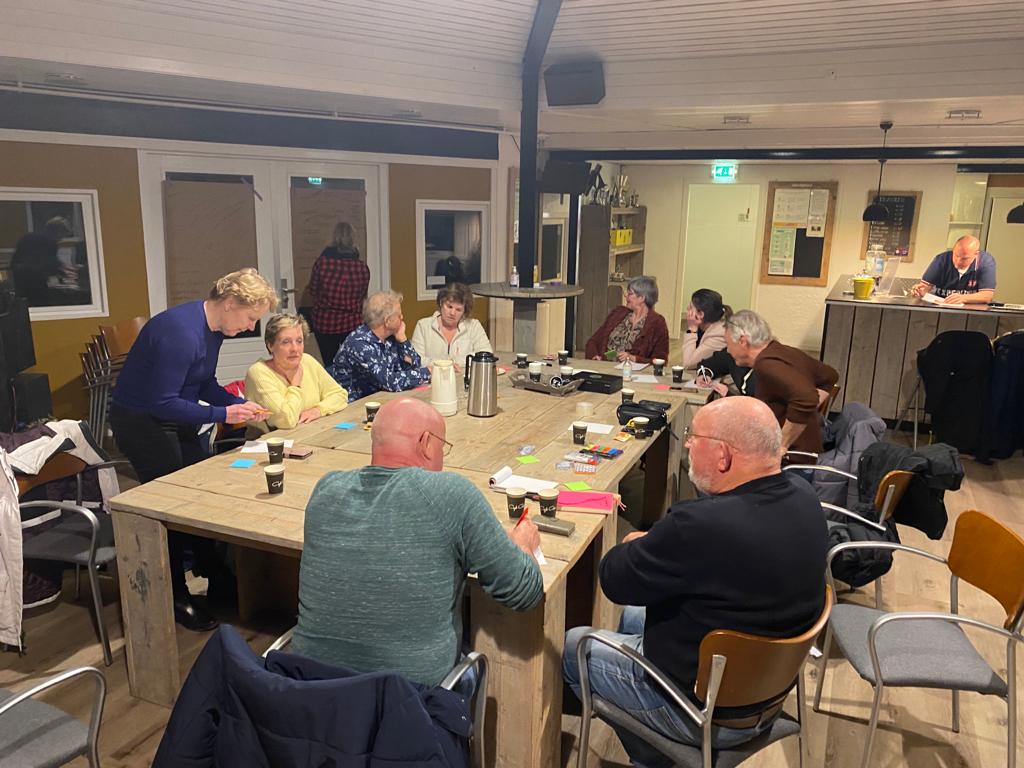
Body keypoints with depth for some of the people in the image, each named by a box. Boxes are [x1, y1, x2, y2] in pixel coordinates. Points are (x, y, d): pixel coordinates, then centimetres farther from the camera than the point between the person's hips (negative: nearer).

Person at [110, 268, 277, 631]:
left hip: (174, 419, 9)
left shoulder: (213, 328, 0)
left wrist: (240, 404, -5)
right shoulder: (181, 332, -29)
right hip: (140, 421, -9)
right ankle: (176, 598, 12)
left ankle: (211, 571, 29)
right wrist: (223, 414, -27)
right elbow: (162, 403, -30)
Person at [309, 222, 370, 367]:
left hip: (324, 323, -1)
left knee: (330, 366, 9)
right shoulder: (363, 268, -9)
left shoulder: (322, 262, -13)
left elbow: (312, 290, 0)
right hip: (352, 324, 1)